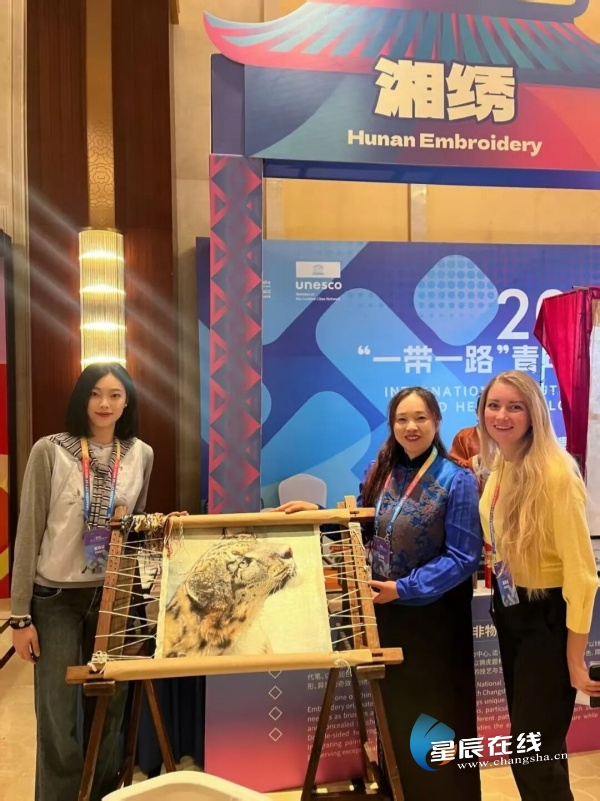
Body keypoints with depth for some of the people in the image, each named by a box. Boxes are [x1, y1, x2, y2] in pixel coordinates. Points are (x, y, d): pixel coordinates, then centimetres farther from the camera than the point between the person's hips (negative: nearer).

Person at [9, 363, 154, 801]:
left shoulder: (141, 455, 1)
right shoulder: (50, 451, -9)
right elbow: (28, 534, -7)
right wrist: (20, 615, -7)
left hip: (115, 597, 3)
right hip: (57, 599, -3)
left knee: (109, 711, 14)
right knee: (57, 719, 4)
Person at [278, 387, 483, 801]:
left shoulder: (457, 480, -15)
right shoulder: (381, 472, 2)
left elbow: (463, 558, -17)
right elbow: (364, 529, 11)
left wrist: (404, 588, -24)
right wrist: (319, 513, -3)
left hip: (435, 615, -5)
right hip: (386, 609, 6)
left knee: (439, 712, 9)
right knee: (394, 708, 20)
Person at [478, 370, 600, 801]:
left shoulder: (555, 473, -22)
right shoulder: (499, 467, 2)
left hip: (547, 617, -7)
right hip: (509, 611, 8)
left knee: (535, 752, 3)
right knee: (527, 740, 21)